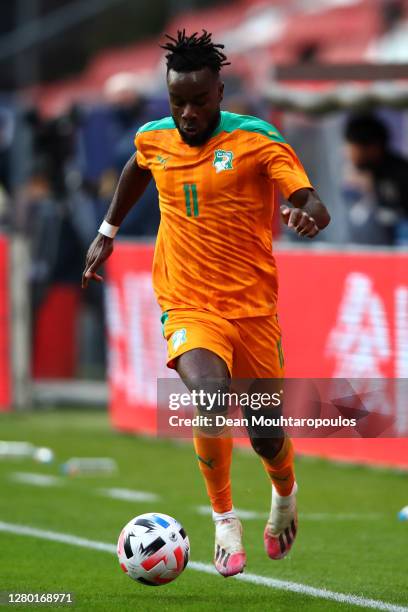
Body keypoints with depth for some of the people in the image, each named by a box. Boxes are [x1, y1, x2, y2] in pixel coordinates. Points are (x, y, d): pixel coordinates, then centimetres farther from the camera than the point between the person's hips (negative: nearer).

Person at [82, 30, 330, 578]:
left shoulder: (256, 140, -11)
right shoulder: (154, 140, 1)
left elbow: (312, 203, -20)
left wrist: (309, 213, -43)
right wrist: (107, 232, 31)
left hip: (253, 306, -1)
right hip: (189, 308, 1)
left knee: (267, 437, 7)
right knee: (208, 396, -29)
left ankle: (285, 495, 45)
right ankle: (224, 518, -8)